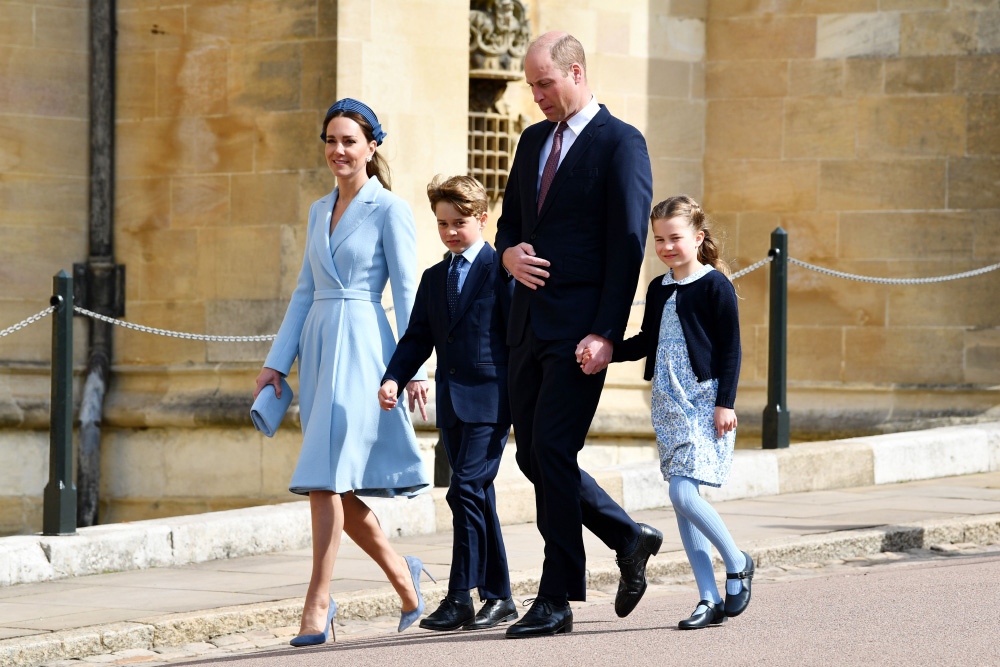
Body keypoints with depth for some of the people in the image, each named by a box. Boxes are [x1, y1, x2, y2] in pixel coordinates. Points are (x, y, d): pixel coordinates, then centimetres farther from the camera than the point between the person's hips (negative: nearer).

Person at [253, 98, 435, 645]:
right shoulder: (320, 211, 16)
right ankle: (401, 574, 26)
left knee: (327, 476, -15)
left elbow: (406, 291, -6)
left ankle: (318, 601, -14)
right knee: (336, 487, 7)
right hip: (318, 346, 7)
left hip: (360, 345, -7)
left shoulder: (389, 209, -3)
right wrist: (276, 361, 12)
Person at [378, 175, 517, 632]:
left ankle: (460, 598, -15)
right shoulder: (434, 279, 17)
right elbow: (417, 338, 15)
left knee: (466, 491, -15)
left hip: (489, 400, -7)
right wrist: (393, 379, -2)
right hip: (451, 405, 7)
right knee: (478, 500, 10)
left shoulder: (502, 269, -3)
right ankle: (498, 597, 15)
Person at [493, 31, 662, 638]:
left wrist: (605, 333, -18)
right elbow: (511, 221, 24)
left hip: (580, 327, -8)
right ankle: (630, 539, 25)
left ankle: (557, 599, -6)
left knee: (552, 450, -12)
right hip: (530, 322, 8)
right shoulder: (534, 140, 16)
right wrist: (510, 253, -1)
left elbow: (628, 245, -12)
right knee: (534, 455, 8)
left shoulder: (620, 144, -7)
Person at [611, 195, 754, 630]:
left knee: (683, 493, -18)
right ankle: (710, 599, 6)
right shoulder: (658, 290, 13)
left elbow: (730, 349, -8)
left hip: (704, 404, -7)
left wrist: (725, 403, -13)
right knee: (682, 500, 3)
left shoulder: (715, 285, -6)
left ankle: (737, 564, 4)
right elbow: (646, 342, 22)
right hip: (668, 406, 7)